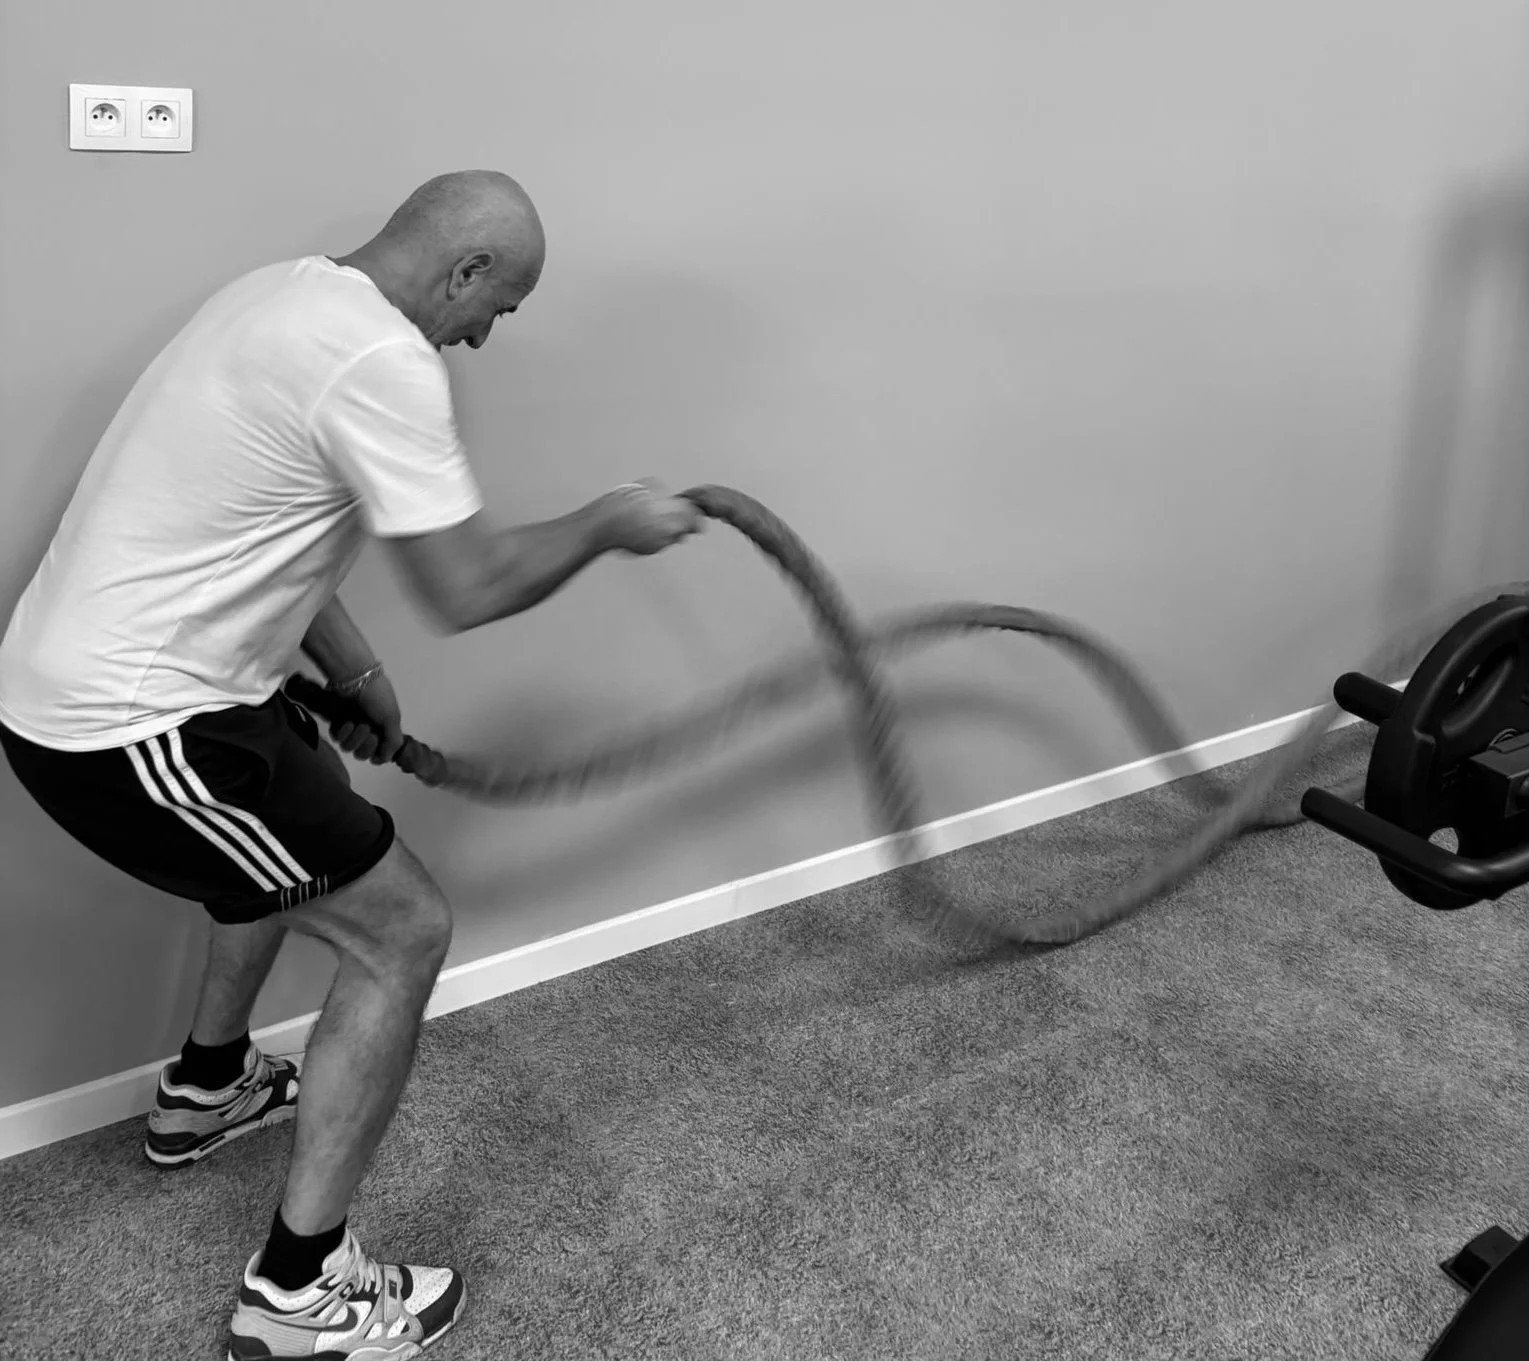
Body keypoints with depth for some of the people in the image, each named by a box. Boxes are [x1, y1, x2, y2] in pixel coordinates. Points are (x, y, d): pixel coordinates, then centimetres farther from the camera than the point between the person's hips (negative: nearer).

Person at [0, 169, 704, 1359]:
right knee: (403, 933, -3)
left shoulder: (293, 297, 13)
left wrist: (353, 670, 26)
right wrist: (610, 522, -3)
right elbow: (469, 590, -19)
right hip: (127, 727, -10)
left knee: (307, 815, 33)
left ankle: (207, 1088, 51)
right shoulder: (381, 362, -20)